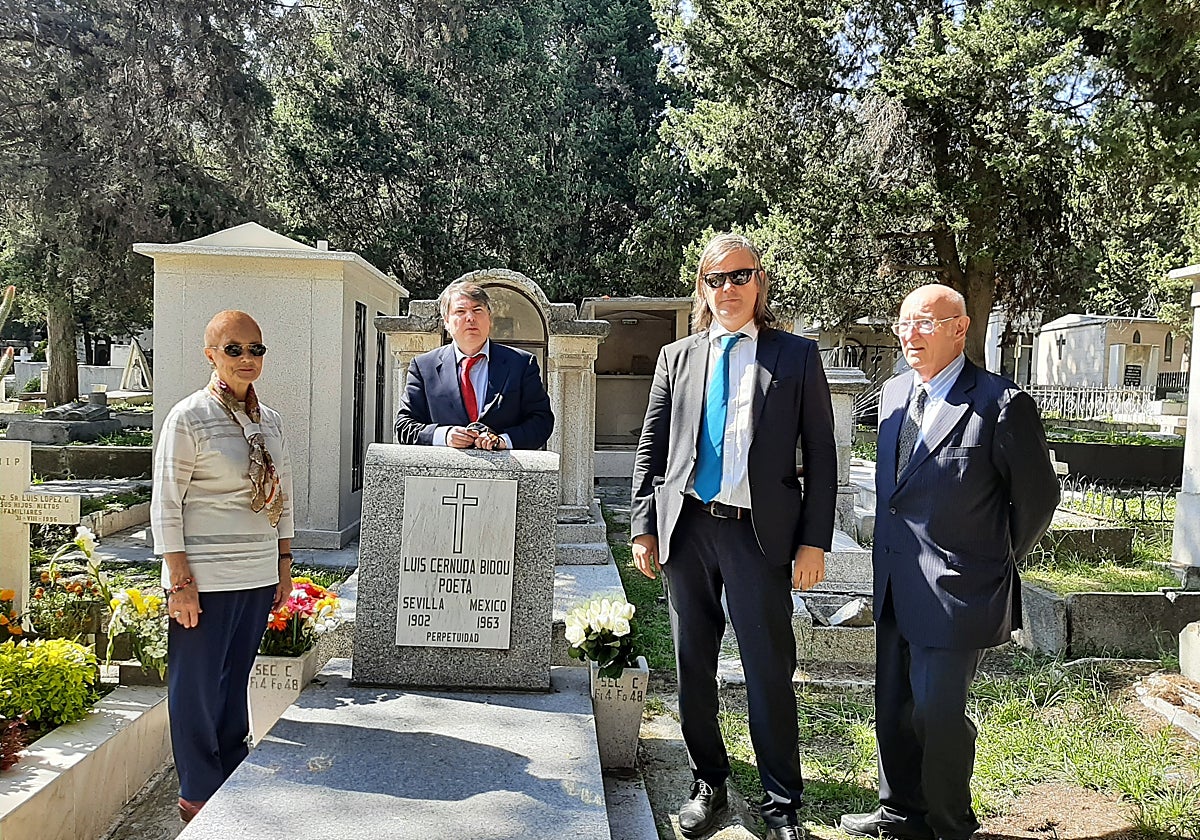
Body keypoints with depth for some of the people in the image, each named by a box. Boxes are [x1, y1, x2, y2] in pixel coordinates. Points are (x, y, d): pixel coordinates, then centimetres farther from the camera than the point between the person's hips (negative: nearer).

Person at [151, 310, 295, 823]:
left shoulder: (269, 421, 9)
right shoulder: (188, 417, -9)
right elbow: (165, 505, -10)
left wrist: (283, 564, 13)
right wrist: (180, 581, -13)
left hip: (259, 576, 6)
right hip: (206, 579, -5)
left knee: (235, 681, 16)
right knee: (198, 686, 7)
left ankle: (235, 780, 30)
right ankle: (199, 794, 23)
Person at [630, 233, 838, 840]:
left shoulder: (796, 357, 4)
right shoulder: (676, 357, 11)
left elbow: (820, 455, 2)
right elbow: (650, 449, 11)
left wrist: (814, 541, -5)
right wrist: (644, 529, 4)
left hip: (760, 534, -2)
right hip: (686, 528, 3)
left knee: (769, 671, 3)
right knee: (693, 665, 12)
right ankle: (707, 783, 31)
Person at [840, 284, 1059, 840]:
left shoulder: (1002, 405, -15)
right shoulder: (893, 394, 8)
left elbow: (1037, 496, -5)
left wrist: (995, 566, 4)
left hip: (955, 591, -7)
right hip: (895, 587, 7)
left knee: (937, 712, 2)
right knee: (893, 709, 17)